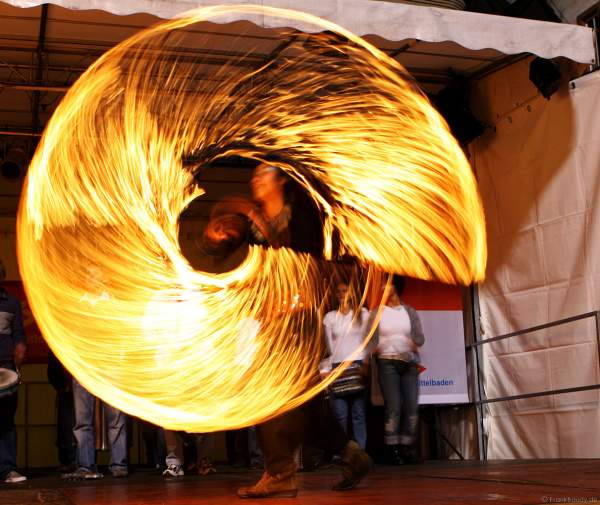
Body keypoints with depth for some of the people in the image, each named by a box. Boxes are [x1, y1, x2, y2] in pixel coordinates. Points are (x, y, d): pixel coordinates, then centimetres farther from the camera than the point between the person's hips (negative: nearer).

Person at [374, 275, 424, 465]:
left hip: (409, 363, 2)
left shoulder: (410, 311, 11)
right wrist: (375, 348, -19)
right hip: (387, 363, -2)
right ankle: (393, 449, -6)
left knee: (411, 405, -3)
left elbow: (420, 337, 7)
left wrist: (413, 343, -15)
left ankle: (407, 447, 4)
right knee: (393, 406, -10)